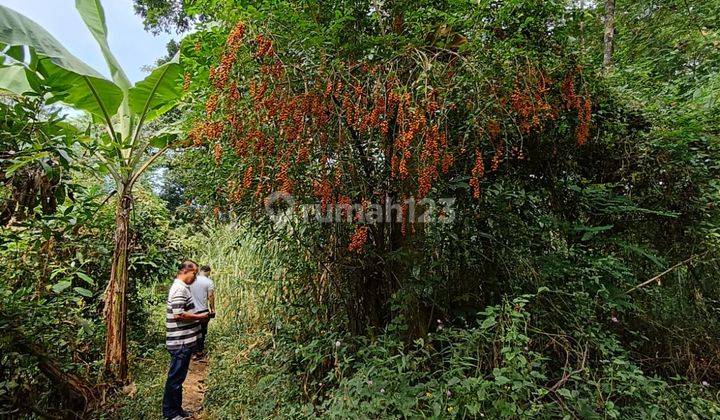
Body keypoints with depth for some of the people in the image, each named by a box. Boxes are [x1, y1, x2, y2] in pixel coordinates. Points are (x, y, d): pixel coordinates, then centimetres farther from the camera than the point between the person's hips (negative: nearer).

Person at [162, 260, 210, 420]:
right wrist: (199, 317, -16)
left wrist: (197, 316, 13)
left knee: (177, 377, 19)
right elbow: (178, 315, -26)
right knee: (175, 378, 4)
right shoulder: (180, 289, -20)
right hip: (181, 342, -10)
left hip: (183, 341, 10)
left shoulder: (181, 287, 13)